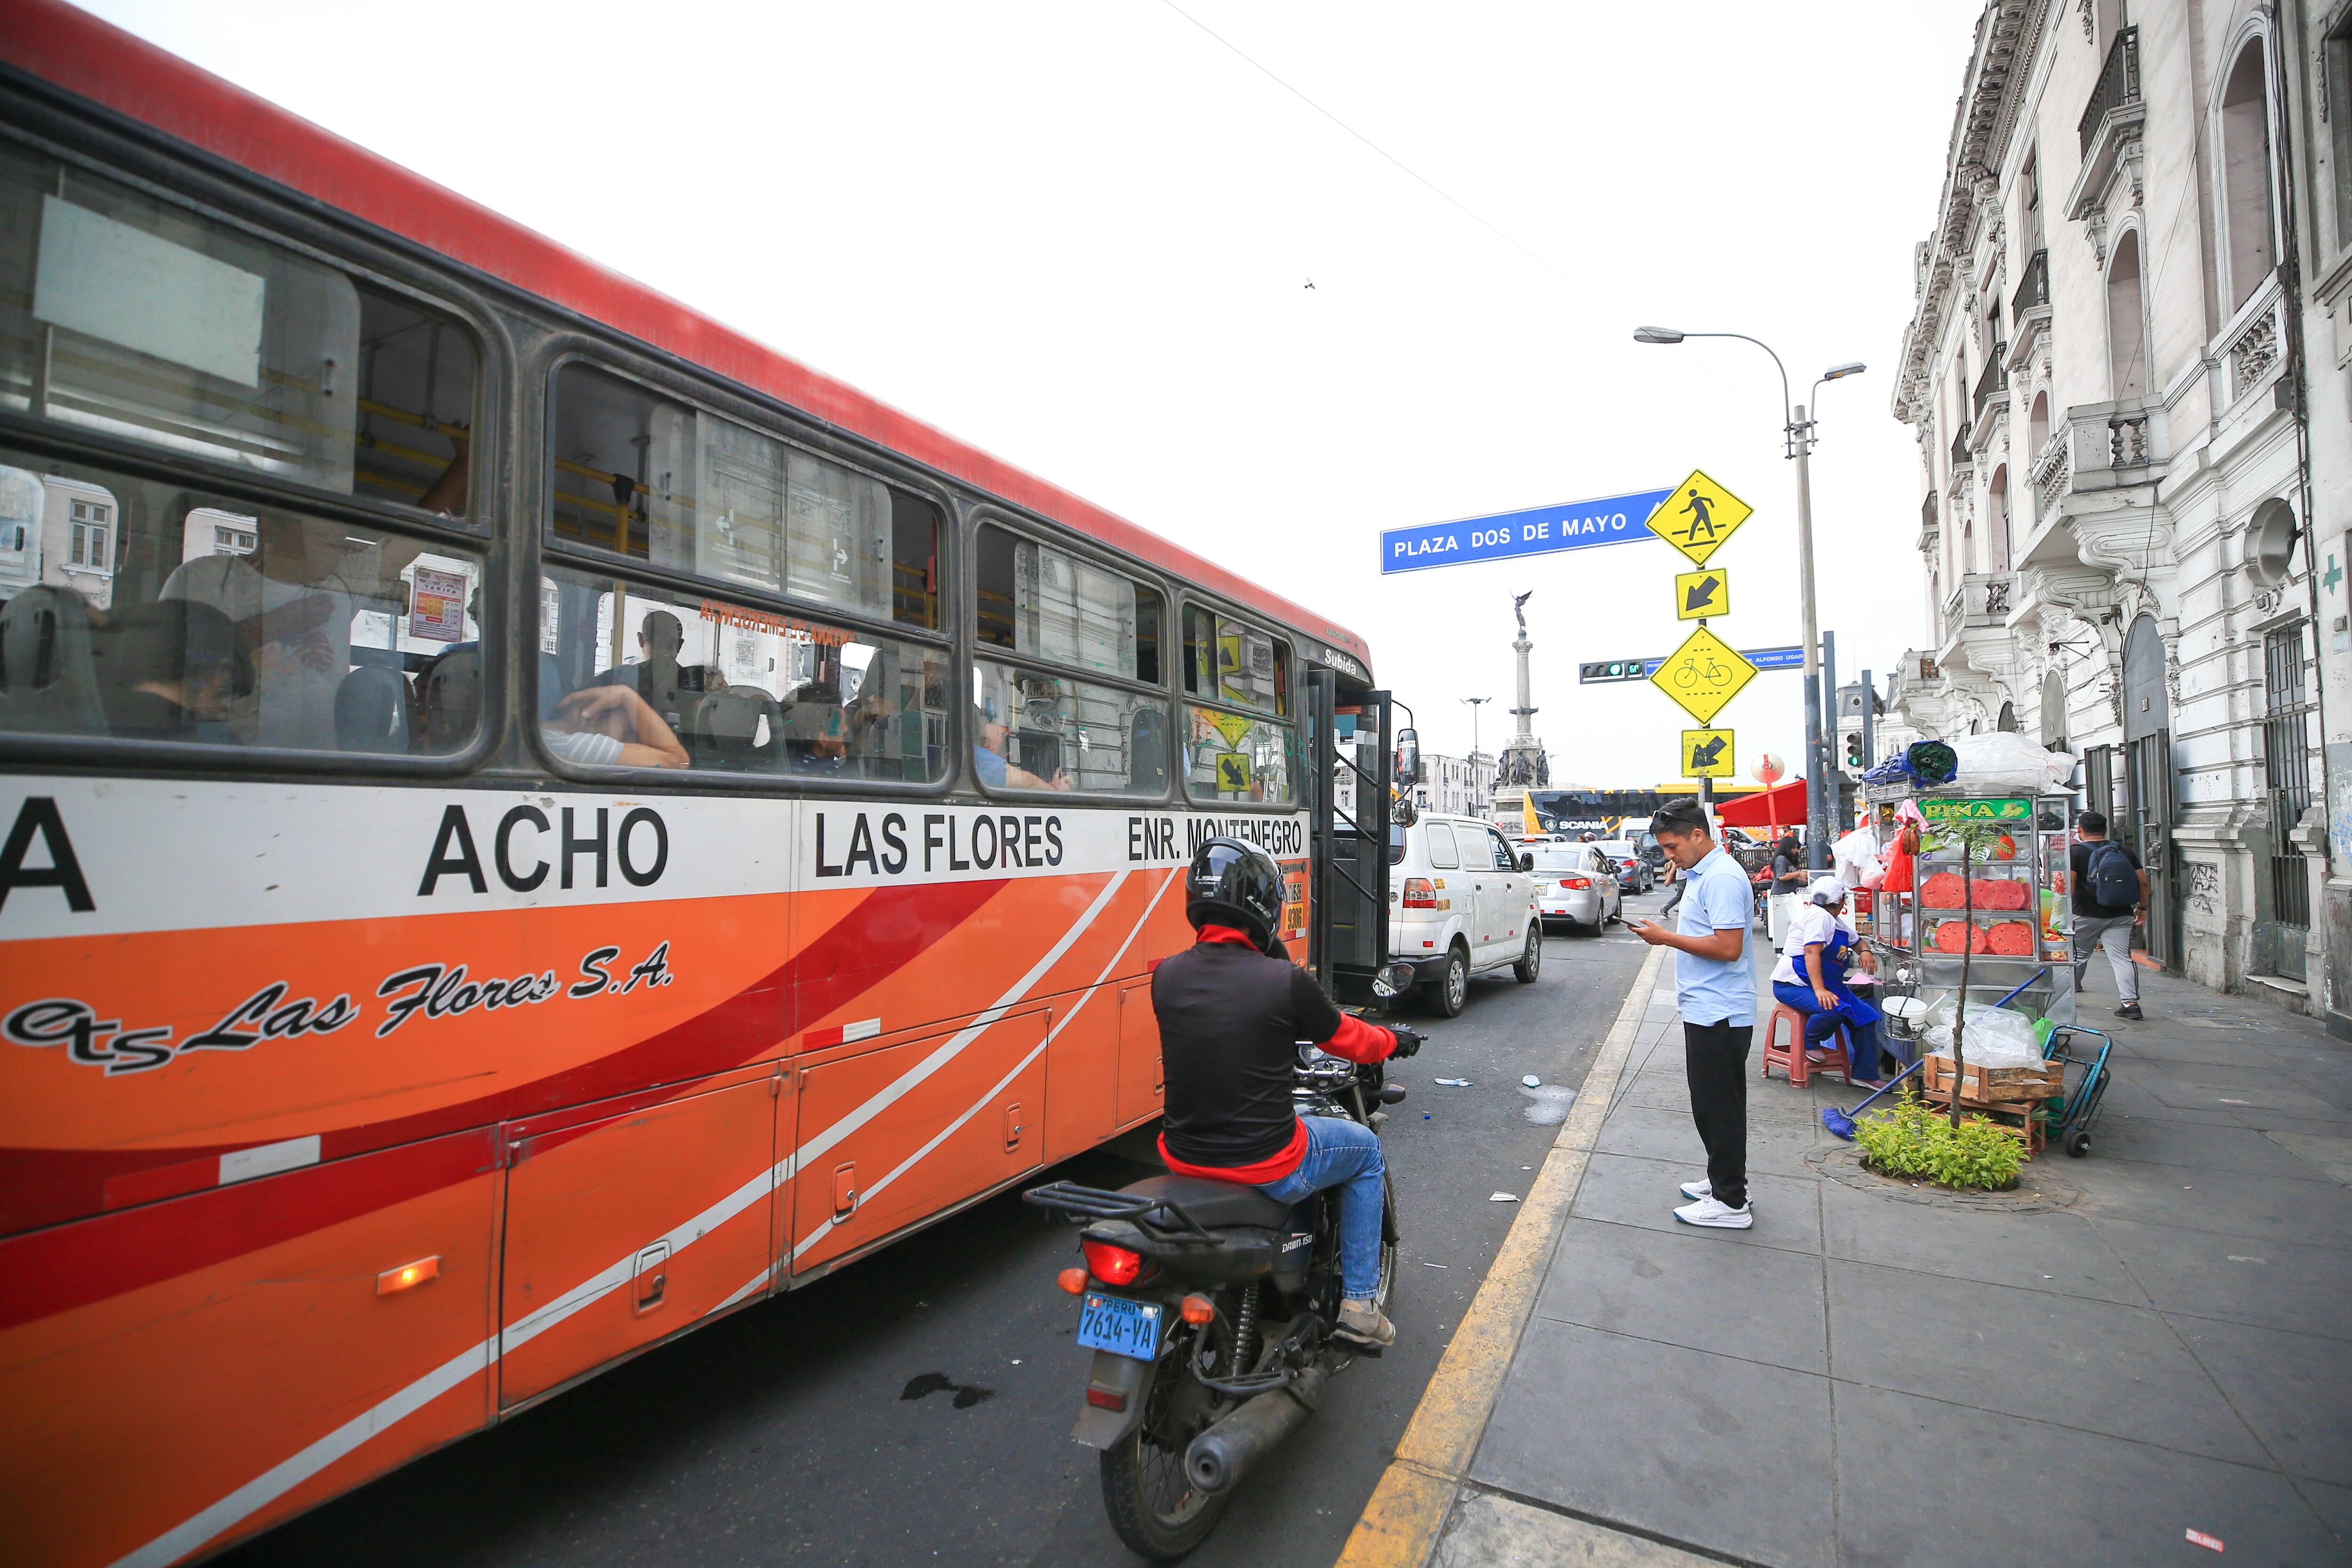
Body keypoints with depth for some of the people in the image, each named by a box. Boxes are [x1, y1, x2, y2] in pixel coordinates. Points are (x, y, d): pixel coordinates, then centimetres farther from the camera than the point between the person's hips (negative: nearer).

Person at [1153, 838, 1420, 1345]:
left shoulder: (1165, 976, -6)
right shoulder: (1285, 981, -18)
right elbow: (1347, 1038, 0)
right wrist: (1395, 1041, 20)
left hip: (1184, 1160, 5)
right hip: (1267, 1169, -5)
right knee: (1365, 1150, 23)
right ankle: (1359, 1304, 28)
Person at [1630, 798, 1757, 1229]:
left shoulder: (1722, 878, -20)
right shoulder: (1701, 873, 12)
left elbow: (1728, 948, -25)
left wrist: (1666, 937, -20)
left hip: (1719, 1015, -10)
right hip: (1708, 1010, 10)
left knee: (1718, 1106, -2)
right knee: (1713, 1104, 18)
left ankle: (1730, 1203, 7)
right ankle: (1722, 1181, 30)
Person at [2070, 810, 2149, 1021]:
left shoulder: (2075, 852, -5)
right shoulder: (2125, 851, 8)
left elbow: (2069, 883, -14)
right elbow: (2143, 882, 7)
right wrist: (2142, 908, 18)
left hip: (2086, 915, -3)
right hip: (2120, 916, 3)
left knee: (2078, 956, 11)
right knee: (2122, 957, -1)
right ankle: (2131, 1003, -10)